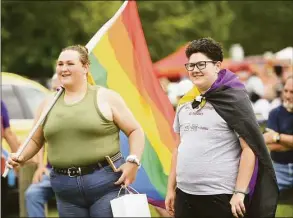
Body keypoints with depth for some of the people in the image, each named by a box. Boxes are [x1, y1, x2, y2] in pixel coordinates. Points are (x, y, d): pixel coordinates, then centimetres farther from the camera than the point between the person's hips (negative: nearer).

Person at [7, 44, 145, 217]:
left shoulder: (105, 97, 0)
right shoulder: (49, 103, 12)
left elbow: (135, 131, 1)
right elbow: (36, 140, 21)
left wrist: (133, 162, -13)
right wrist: (21, 157, 2)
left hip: (106, 182, -4)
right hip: (66, 189, 4)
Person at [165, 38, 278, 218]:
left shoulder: (233, 99, -7)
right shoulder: (185, 102, 10)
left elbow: (250, 148, -11)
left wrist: (240, 192, -15)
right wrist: (171, 188, 15)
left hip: (219, 197, -6)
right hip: (184, 194, 6)